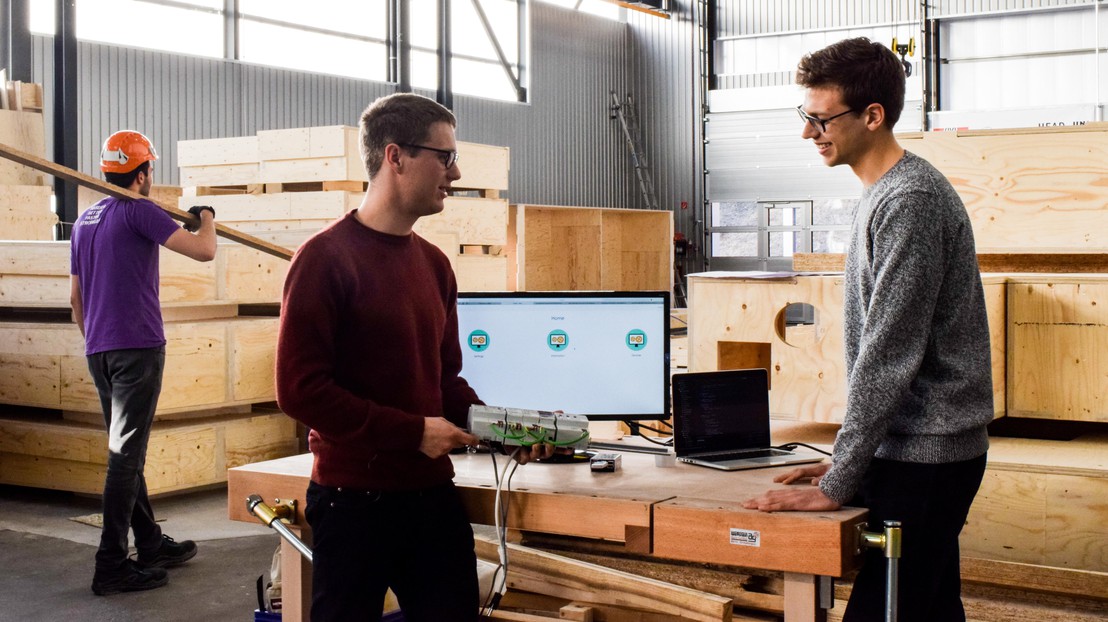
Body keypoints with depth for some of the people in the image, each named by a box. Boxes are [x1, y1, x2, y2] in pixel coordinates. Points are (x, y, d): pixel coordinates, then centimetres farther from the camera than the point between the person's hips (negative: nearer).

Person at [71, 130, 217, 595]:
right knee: (125, 455, -7)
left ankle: (151, 544, 25)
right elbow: (203, 251, -15)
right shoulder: (138, 211, -9)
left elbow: (75, 298, 20)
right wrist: (207, 219, 5)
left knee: (127, 451, 15)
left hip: (98, 351, 8)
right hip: (136, 347, -8)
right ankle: (112, 565, -6)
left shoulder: (85, 219, 15)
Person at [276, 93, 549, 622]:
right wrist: (414, 432, -17)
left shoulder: (433, 263, 10)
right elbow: (300, 390, -17)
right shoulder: (326, 257, -11)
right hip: (353, 500, -6)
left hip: (433, 494, 6)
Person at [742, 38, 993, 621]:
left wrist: (837, 485, -18)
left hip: (924, 458, -10)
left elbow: (889, 357, -21)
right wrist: (847, 459, 17)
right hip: (910, 449, 10)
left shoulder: (909, 202, -17)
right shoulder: (883, 194, 15)